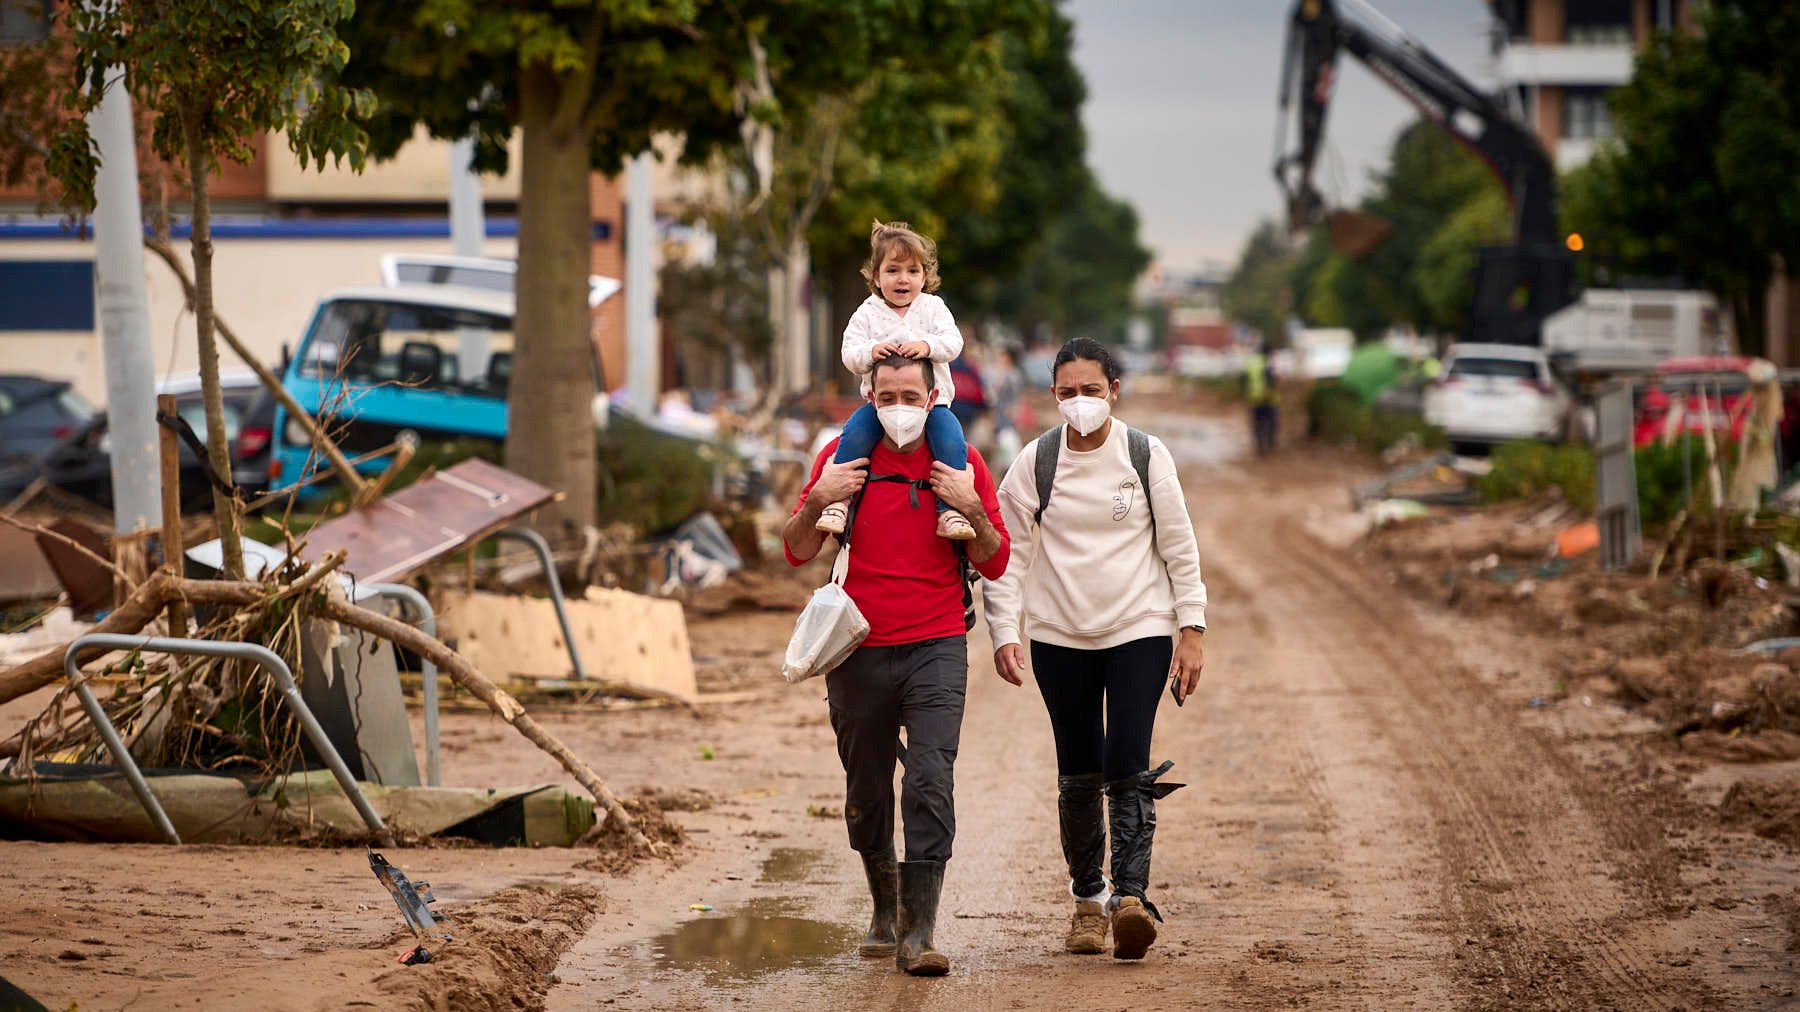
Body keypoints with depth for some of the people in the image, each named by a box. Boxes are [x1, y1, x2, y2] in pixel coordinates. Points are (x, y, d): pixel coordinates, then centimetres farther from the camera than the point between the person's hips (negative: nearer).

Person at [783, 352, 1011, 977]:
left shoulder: (963, 465, 3)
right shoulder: (843, 457, 4)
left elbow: (995, 565, 5)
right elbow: (797, 551, 7)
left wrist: (971, 509, -12)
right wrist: (819, 500, -11)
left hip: (936, 649, -2)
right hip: (859, 653, 2)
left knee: (930, 783, -15)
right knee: (867, 790, 11)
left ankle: (919, 932, -16)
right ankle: (886, 909, 33)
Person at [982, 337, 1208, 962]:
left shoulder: (1146, 457, 0)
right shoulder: (1034, 463, 0)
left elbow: (1179, 548, 4)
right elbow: (1009, 554, 3)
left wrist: (1192, 630, 0)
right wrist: (1005, 633, -6)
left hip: (1140, 630, -1)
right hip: (1059, 637, 1)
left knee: (1129, 768, -14)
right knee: (1079, 775, 5)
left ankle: (1131, 897, -21)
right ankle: (1088, 898, 18)